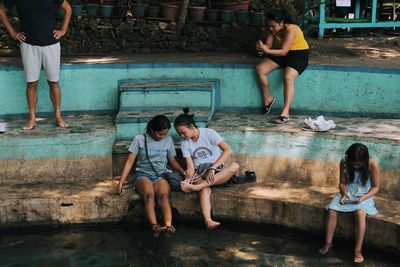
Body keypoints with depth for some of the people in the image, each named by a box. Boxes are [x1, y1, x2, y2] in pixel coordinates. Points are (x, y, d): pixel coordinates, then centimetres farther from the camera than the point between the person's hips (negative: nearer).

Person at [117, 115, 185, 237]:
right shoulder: (139, 139, 5)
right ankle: (154, 226, -56)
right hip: (143, 175, -1)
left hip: (160, 176, 2)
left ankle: (168, 226, -56)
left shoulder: (168, 140, 13)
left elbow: (172, 161, 20)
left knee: (164, 196, -34)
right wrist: (121, 181, -5)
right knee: (149, 195, -36)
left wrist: (183, 172, 2)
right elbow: (130, 162, 3)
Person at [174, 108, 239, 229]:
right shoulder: (184, 143, 4)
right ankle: (208, 220, -59)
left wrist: (212, 168, -29)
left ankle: (196, 186, -42)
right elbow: (190, 167, -2)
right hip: (200, 173, 1)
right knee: (205, 189, -36)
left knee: (234, 166, -34)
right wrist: (188, 181, -23)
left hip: (218, 172, 0)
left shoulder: (209, 133, -7)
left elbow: (228, 150, -19)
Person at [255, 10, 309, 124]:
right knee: (260, 69, -11)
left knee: (288, 78, -32)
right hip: (281, 53, 7)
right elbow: (268, 45, -7)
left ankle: (285, 113, -35)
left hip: (298, 54, -7)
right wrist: (261, 46, -31)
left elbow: (284, 51, -33)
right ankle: (267, 98, 8)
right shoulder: (272, 30, -6)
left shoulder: (291, 30, -28)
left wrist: (266, 51, -44)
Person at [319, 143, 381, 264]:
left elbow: (375, 187, -7)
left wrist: (364, 197, -23)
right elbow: (342, 183, 2)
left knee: (360, 213, -34)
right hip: (347, 194, 3)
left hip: (364, 196, -3)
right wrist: (344, 194, -18)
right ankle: (328, 242, -6)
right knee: (332, 210, -23)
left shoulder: (372, 165, -17)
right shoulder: (344, 163, -9)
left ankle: (358, 250, -27)